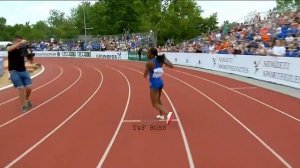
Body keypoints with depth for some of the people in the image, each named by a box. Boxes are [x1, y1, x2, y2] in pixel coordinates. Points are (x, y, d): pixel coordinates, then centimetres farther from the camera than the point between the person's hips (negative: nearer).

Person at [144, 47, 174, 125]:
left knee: (155, 104, -1)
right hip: (160, 82, 8)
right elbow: (171, 66, -2)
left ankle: (168, 113, -19)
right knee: (158, 100, 28)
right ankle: (161, 115, 38)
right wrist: (165, 58, 9)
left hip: (154, 83, -8)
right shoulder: (160, 60, 0)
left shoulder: (149, 63, -17)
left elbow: (145, 75, -12)